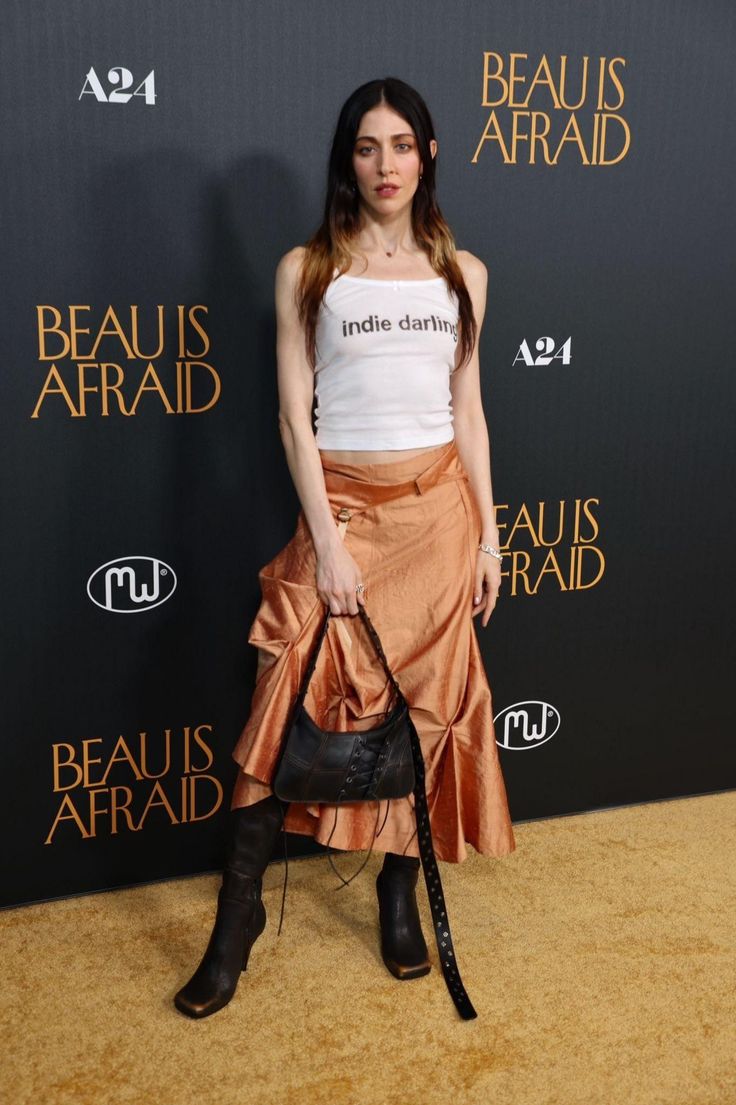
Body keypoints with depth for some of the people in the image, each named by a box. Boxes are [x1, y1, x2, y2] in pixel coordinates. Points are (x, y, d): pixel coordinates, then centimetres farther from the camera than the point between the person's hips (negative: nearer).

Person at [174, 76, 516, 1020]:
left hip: (438, 506, 3)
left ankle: (400, 893, 24)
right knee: (291, 700, -7)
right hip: (343, 504, -2)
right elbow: (294, 417, -5)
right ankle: (239, 911, 8)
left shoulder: (462, 271, 8)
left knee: (427, 701, 7)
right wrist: (326, 540, -12)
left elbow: (468, 410, 10)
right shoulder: (306, 270, -1)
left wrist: (487, 531, 5)